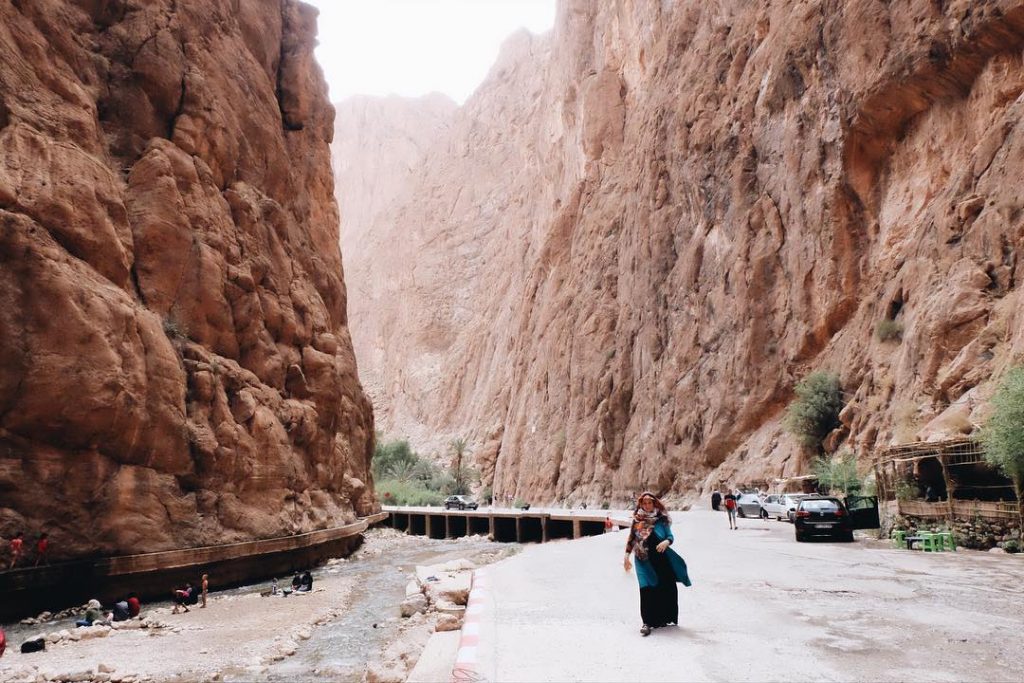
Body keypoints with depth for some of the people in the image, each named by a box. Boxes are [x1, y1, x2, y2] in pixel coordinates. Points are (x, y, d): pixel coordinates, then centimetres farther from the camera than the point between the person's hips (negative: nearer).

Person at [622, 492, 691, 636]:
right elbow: (631, 539, 7)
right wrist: (627, 557, 5)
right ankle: (647, 622, -2)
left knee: (665, 588, 4)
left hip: (661, 558, 1)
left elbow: (670, 536, 1)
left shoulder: (661, 519, 0)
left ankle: (662, 618, 23)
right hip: (644, 560, -1)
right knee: (647, 589, -8)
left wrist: (666, 542, -21)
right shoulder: (637, 520, 2)